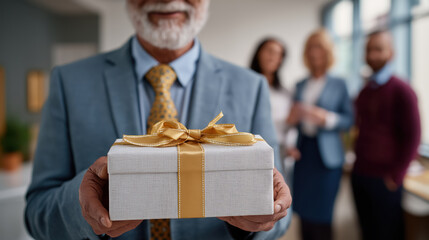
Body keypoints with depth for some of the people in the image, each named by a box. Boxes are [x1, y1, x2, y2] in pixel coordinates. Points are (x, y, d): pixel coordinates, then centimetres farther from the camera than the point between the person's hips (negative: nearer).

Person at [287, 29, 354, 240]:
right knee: (303, 211, 8)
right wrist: (292, 118, -5)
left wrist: (327, 118, -18)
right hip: (303, 151, 4)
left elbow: (349, 120, -1)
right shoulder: (300, 85, 13)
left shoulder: (338, 85, 3)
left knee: (321, 216, -3)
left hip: (326, 155, -4)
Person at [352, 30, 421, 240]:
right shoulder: (364, 91, 10)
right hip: (359, 175, 6)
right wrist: (359, 163, 9)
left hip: (384, 180, -5)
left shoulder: (401, 90, -10)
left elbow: (412, 137, -12)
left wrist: (395, 176, -12)